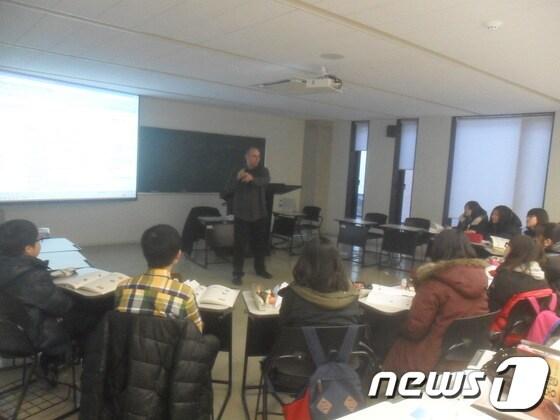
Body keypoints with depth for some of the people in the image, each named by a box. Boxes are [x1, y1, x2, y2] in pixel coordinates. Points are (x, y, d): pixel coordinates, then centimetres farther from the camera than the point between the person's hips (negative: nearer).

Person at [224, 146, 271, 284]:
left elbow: (266, 180, -20)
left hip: (259, 214, 1)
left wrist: (252, 179, -41)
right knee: (239, 244, -5)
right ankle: (237, 273, 3)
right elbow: (227, 191, -4)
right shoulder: (238, 172, 6)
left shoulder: (263, 171, 4)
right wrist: (237, 179, -22)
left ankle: (260, 269, 29)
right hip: (242, 214, -1)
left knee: (260, 243, 11)